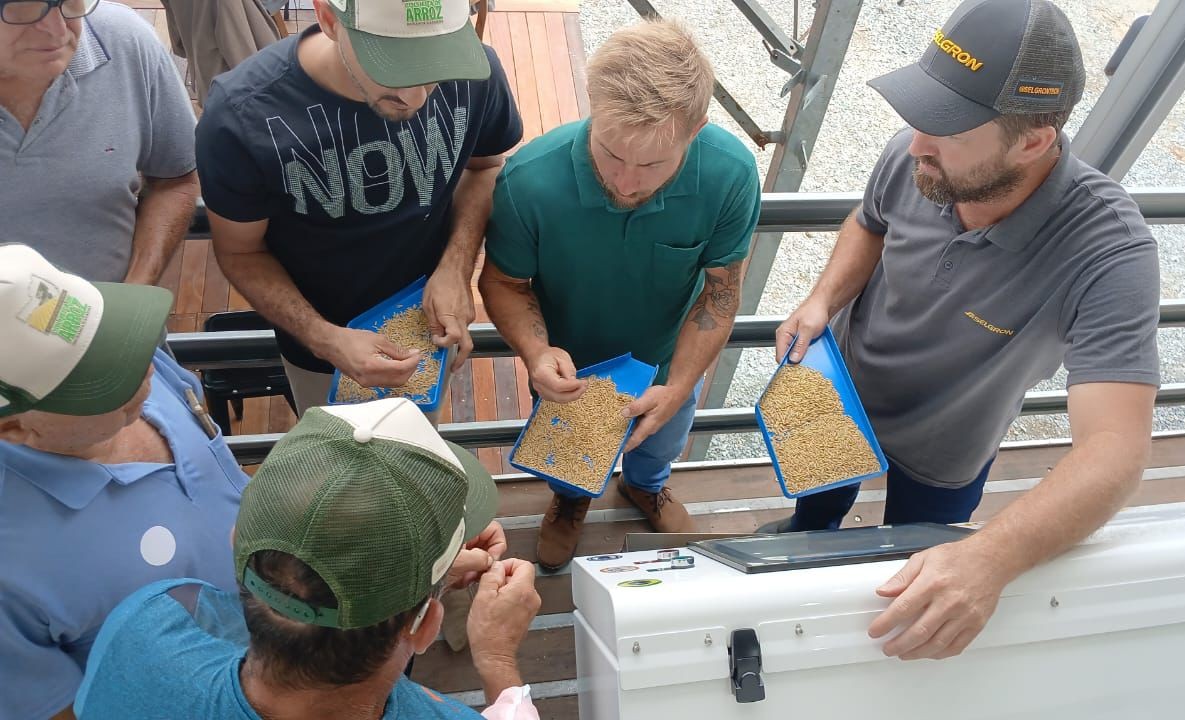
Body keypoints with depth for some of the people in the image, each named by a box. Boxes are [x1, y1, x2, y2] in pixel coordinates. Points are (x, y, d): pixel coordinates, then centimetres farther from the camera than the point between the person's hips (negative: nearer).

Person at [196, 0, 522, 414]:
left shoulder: (472, 73, -27)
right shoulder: (241, 115, -33)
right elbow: (240, 252, -16)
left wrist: (457, 265, -21)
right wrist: (324, 340, -31)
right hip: (319, 338, -1)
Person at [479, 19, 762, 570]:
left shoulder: (731, 176, -36)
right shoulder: (529, 182, -40)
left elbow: (720, 290, -21)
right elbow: (504, 282, -21)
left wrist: (678, 387, -30)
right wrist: (536, 352, -40)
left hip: (667, 357, 1)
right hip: (568, 365, -1)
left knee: (660, 445, 34)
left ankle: (645, 485, 72)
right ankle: (570, 497, 70)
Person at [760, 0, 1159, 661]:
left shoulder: (1109, 253, -40)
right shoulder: (914, 160, -29)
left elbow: (1115, 451, -47)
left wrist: (988, 561, -62)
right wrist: (824, 300, -22)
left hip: (942, 453, -2)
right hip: (841, 391, 3)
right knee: (819, 507, 33)